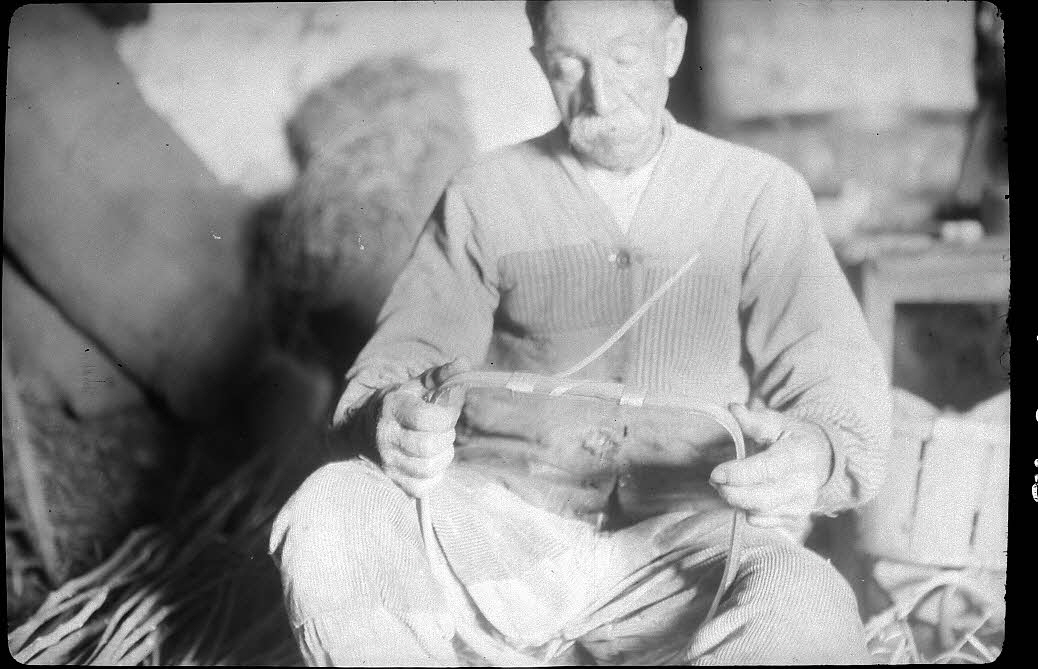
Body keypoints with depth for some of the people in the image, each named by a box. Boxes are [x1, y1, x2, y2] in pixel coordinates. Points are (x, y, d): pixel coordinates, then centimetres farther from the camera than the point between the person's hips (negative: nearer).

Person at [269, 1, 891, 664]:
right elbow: (405, 355, 5)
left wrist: (819, 454, -21)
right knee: (326, 522, -27)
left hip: (679, 535, 0)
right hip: (501, 515, 1)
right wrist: (395, 419, -20)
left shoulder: (762, 193, 9)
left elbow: (836, 373, 4)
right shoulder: (484, 193, 11)